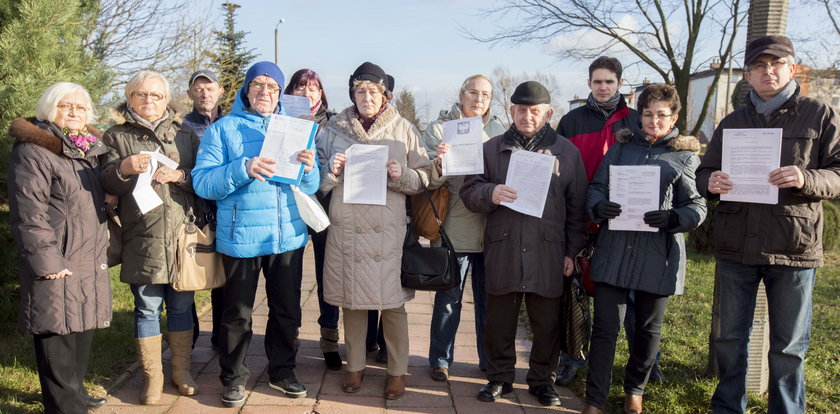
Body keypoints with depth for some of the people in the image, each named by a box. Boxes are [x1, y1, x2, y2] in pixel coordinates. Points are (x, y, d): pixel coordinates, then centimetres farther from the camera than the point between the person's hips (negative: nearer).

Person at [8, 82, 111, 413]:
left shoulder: (89, 150, 16)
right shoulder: (33, 150, -9)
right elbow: (28, 213, -16)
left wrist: (103, 247, 19)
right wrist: (47, 262, -19)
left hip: (90, 262, 8)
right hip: (57, 265, -8)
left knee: (82, 331, 16)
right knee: (58, 338, -2)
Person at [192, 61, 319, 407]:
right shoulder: (223, 128, 1)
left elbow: (310, 187, 8)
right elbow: (202, 182, -10)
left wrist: (309, 167, -15)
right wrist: (243, 169, -24)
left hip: (289, 236, 3)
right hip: (241, 238, -3)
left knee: (286, 310, 14)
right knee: (237, 312, 8)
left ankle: (282, 370, 32)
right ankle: (233, 377, 26)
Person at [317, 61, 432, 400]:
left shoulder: (403, 129, 5)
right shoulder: (334, 128, 8)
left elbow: (424, 178, 6)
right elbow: (318, 180, 11)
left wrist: (401, 175, -14)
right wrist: (332, 170, -10)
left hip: (388, 231, -1)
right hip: (346, 228, 2)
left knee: (392, 303, 1)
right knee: (351, 302, 9)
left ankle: (398, 371, 18)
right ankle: (355, 365, 26)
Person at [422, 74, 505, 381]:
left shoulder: (497, 130, 10)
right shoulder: (439, 129, 1)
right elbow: (429, 180, -5)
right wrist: (439, 166, -26)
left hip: (491, 230, 3)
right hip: (454, 228, -3)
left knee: (489, 298, 13)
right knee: (448, 300, 5)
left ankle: (490, 360, 27)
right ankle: (440, 361, 20)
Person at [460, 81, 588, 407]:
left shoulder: (567, 151, 8)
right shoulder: (492, 148, 9)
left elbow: (577, 207, 8)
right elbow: (469, 192, 6)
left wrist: (572, 251, 3)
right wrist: (490, 194, -16)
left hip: (548, 254, 0)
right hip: (502, 252, 1)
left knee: (547, 323, 8)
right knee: (499, 321, 9)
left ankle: (542, 379, 27)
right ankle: (499, 377, 27)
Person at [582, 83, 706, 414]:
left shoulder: (686, 156, 5)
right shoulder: (621, 148, 11)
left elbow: (698, 206, 0)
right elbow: (596, 187, 9)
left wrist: (672, 218, -21)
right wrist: (599, 206, -15)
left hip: (658, 256, 0)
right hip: (614, 251, 1)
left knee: (648, 329, 14)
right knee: (605, 327, 0)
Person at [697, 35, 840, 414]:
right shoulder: (731, 123, 12)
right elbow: (705, 173, 12)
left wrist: (806, 179, -23)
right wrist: (711, 182, -11)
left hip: (794, 249, -3)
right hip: (735, 247, 3)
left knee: (788, 346, 7)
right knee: (731, 337, 13)